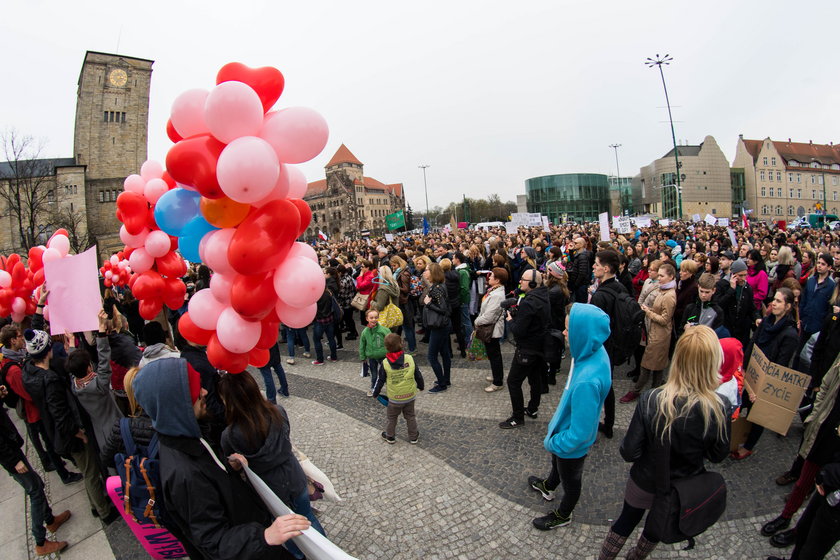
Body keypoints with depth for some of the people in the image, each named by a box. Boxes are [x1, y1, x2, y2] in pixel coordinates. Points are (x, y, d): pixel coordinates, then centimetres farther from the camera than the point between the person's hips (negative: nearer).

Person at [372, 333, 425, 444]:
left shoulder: (385, 363, -16)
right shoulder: (410, 359, -14)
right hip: (410, 396, 2)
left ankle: (390, 436, 35)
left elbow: (380, 381, -6)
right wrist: (420, 386, 17)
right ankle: (413, 437, 31)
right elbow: (418, 375, -2)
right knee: (410, 416, 20)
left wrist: (375, 393, 11)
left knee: (391, 417, 20)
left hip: (394, 398, -2)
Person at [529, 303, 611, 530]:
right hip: (565, 427, 8)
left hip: (572, 444, -7)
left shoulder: (587, 381, -44)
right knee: (557, 462, 35)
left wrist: (552, 443, -16)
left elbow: (579, 434, -33)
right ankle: (548, 487, 66)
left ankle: (563, 516, 53)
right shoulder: (595, 352, -17)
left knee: (570, 480, 23)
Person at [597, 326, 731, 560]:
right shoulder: (717, 410, -27)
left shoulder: (651, 399, -32)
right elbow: (718, 456, -8)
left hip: (645, 482, -2)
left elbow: (629, 452, -23)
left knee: (627, 520, 25)